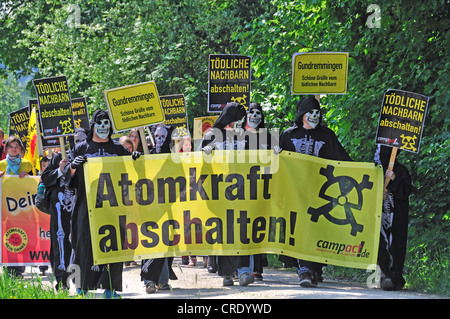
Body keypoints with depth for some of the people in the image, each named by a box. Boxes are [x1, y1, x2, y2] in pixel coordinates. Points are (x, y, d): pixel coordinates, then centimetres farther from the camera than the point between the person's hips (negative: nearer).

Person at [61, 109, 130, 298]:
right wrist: (73, 165, -14)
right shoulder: (81, 149, 11)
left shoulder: (118, 150, 15)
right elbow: (68, 177, 7)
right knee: (85, 242, -6)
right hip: (87, 204, -1)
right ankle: (82, 287, 0)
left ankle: (109, 288, -1)